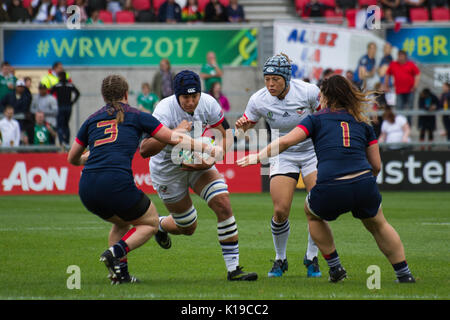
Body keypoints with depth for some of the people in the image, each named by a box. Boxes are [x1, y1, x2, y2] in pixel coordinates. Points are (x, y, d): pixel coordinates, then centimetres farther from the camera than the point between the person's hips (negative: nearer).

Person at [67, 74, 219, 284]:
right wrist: (208, 149, 25)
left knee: (122, 222, 32)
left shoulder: (92, 120, 20)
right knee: (151, 223, 19)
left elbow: (72, 158, 26)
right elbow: (174, 139, 13)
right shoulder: (137, 116, 11)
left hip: (86, 190, 5)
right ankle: (116, 251, -7)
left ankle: (121, 273, 14)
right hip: (117, 184, -5)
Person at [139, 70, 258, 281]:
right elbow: (144, 150, -38)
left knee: (223, 204, -17)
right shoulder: (165, 110, -30)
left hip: (198, 163, 4)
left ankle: (233, 268, -12)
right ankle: (158, 225, 43)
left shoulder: (208, 104, -18)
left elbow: (223, 137, -5)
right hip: (168, 170, -3)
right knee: (187, 227, 6)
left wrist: (210, 161, -23)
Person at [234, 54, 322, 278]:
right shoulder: (259, 100, -15)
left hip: (312, 150, -1)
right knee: (280, 211, -12)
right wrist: (243, 125, -21)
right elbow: (247, 124, 1)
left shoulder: (308, 91, -18)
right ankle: (280, 259, 12)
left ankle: (311, 258, 6)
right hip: (283, 155, 1)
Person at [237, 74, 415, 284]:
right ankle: (404, 273, 30)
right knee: (378, 225, 31)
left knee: (312, 212, 32)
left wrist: (258, 157, 12)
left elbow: (286, 142, 0)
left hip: (330, 192, -2)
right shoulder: (362, 123, 19)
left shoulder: (317, 119, 11)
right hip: (364, 185, 2)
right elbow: (376, 166, 16)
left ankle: (335, 266, 27)